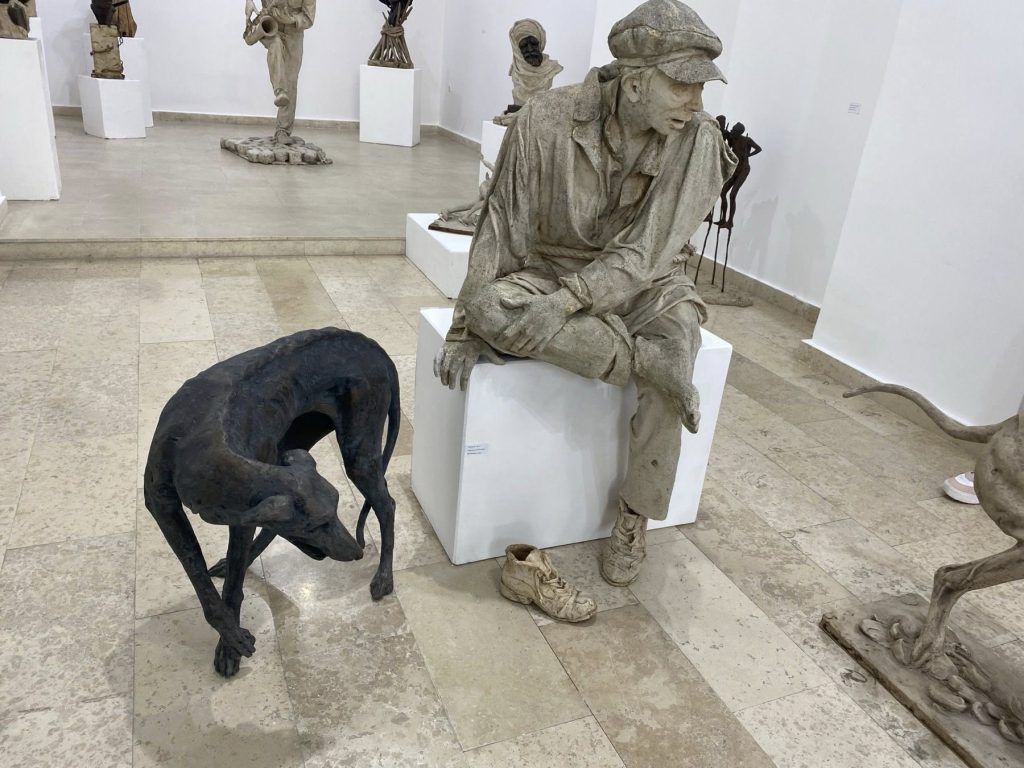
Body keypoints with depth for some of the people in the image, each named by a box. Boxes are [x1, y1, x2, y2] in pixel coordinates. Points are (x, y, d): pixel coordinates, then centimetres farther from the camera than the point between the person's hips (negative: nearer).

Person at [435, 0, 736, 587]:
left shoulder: (697, 139, -14)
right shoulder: (549, 120, -15)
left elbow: (647, 250, -19)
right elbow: (502, 228, -12)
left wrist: (568, 301, -33)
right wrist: (467, 329, -14)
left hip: (640, 282, 1)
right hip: (547, 268, 0)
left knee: (678, 337, -30)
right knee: (493, 309, -32)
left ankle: (634, 520, -11)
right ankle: (651, 360, -24)